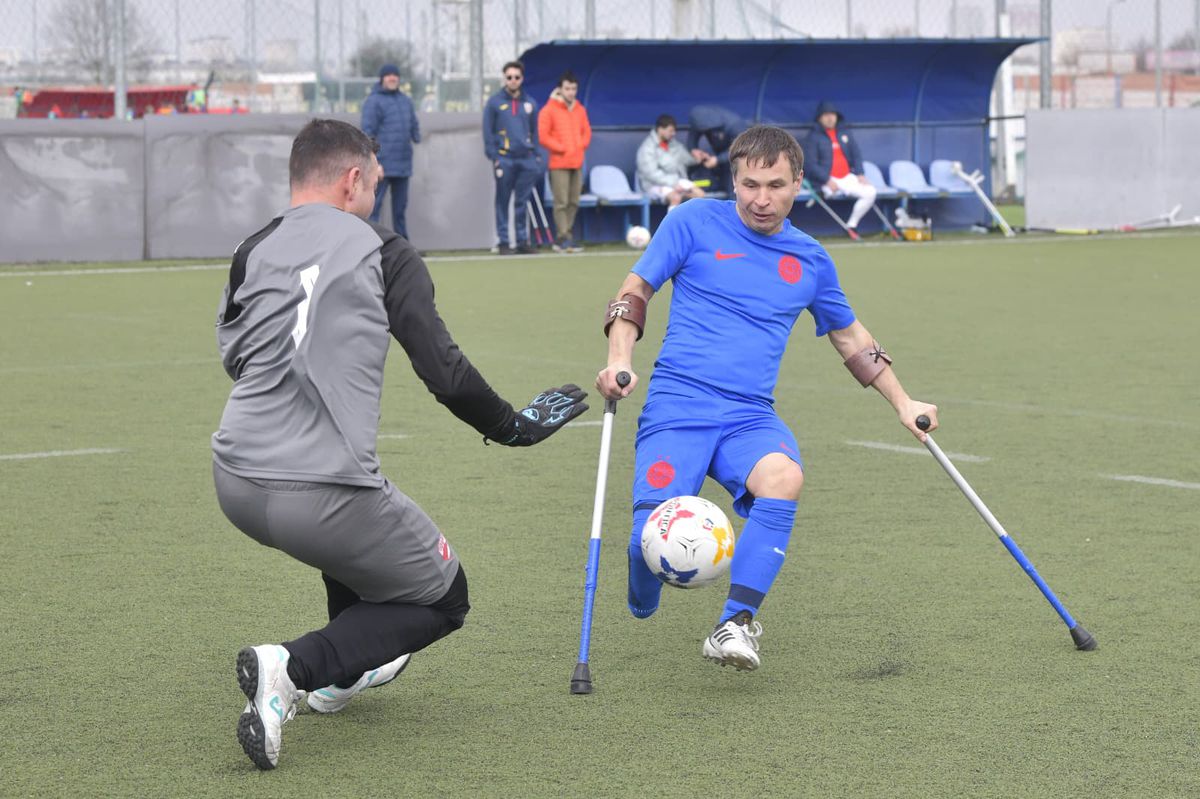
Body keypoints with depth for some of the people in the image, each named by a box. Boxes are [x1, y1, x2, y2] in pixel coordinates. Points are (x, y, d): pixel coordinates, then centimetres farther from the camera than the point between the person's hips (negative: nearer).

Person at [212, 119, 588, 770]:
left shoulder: (252, 252, 10)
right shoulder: (384, 254, 1)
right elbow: (444, 371, -2)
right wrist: (511, 427, 13)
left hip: (235, 483, 6)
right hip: (321, 498, -6)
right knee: (444, 601, 15)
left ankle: (350, 671, 45)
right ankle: (293, 668, -8)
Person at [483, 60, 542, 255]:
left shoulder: (530, 103, 12)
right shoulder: (495, 102, 3)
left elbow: (535, 132, 15)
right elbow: (488, 131, 1)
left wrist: (536, 157, 7)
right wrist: (493, 157, -7)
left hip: (526, 159, 3)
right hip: (504, 158, -3)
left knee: (522, 202, 4)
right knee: (503, 201, 0)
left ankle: (522, 241, 9)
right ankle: (503, 242, 3)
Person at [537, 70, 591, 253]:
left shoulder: (580, 109, 13)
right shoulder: (548, 110, -5)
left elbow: (586, 131, 20)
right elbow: (543, 136, -9)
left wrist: (581, 146, 2)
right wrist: (561, 149, -11)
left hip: (577, 163, 6)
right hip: (559, 163, -6)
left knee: (573, 203, 6)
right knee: (561, 202, -9)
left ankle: (562, 239, 13)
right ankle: (564, 239, -8)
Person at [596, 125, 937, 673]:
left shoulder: (810, 261, 15)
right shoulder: (694, 223, 4)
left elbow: (850, 338, 29)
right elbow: (635, 291, 6)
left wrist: (903, 403, 26)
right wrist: (620, 360, -11)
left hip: (751, 416, 2)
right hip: (677, 404, -2)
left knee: (783, 478, -34)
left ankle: (735, 623, -26)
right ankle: (642, 607, 17)